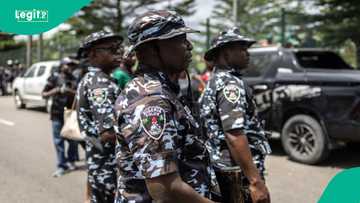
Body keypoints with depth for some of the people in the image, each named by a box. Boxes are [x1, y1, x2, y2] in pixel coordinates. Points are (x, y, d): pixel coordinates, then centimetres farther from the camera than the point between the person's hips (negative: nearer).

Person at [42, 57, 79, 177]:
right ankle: (61, 166, 9)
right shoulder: (54, 78, 1)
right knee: (58, 141, 1)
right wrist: (56, 90, -13)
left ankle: (71, 161, 27)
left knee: (73, 139, 6)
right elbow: (44, 95, 3)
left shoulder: (74, 79, 8)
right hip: (57, 114, -2)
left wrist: (70, 91, -12)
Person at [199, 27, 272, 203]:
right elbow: (234, 135, -26)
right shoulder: (230, 83, -16)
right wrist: (256, 181, -26)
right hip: (238, 175, -10)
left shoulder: (214, 82, 15)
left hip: (223, 170, 10)